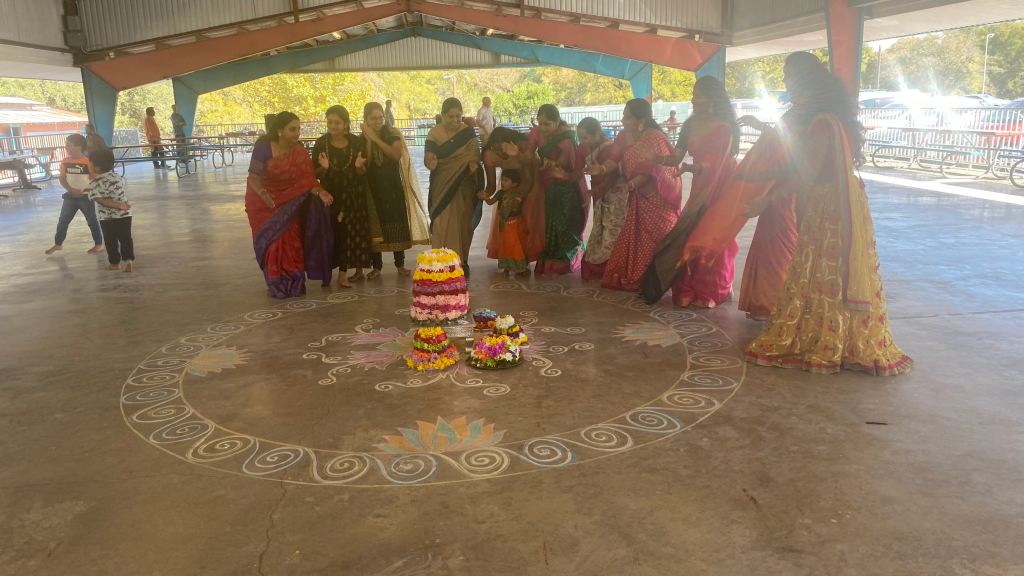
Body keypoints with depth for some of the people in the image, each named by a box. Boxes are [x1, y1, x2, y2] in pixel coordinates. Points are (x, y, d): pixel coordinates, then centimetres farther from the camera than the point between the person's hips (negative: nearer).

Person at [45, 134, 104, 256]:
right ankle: (58, 244, 23)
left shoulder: (87, 162, -13)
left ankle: (99, 244, 16)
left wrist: (84, 191, -21)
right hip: (70, 196, 5)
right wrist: (71, 190, -13)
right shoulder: (65, 161, 2)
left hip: (85, 196, -5)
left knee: (92, 221, 6)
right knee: (63, 220, 10)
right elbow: (62, 179, 4)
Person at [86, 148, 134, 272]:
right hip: (125, 215, 3)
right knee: (126, 238, 10)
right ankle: (129, 259, 0)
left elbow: (101, 201, -22)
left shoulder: (94, 184, -12)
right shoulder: (118, 177, 2)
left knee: (111, 241, 11)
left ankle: (115, 262, 18)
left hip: (106, 217, -3)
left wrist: (118, 206, -21)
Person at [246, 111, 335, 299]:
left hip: (289, 203, 2)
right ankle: (277, 284, 16)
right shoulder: (263, 147, -20)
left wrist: (320, 192, -36)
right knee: (271, 243, 0)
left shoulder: (300, 151, -12)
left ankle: (293, 283, 11)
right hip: (264, 203, -2)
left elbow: (308, 180, -16)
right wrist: (267, 198, -34)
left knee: (291, 242, -3)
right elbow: (253, 179, -18)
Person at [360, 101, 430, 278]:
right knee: (374, 226, -1)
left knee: (397, 224, 0)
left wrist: (376, 138, -19)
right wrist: (368, 139, -16)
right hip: (372, 187, 1)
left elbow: (397, 155, -18)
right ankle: (376, 266, 8)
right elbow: (365, 164, -10)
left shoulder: (392, 133, -1)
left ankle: (400, 264, 11)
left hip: (393, 185, 0)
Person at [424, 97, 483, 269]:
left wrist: (473, 163, -23)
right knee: (442, 225, -5)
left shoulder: (468, 132, -2)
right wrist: (430, 163, -31)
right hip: (443, 187, -1)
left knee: (464, 223, 8)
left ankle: (462, 260, 23)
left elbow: (474, 154, 0)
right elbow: (427, 160, -8)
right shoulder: (434, 134, -5)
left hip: (464, 186, 2)